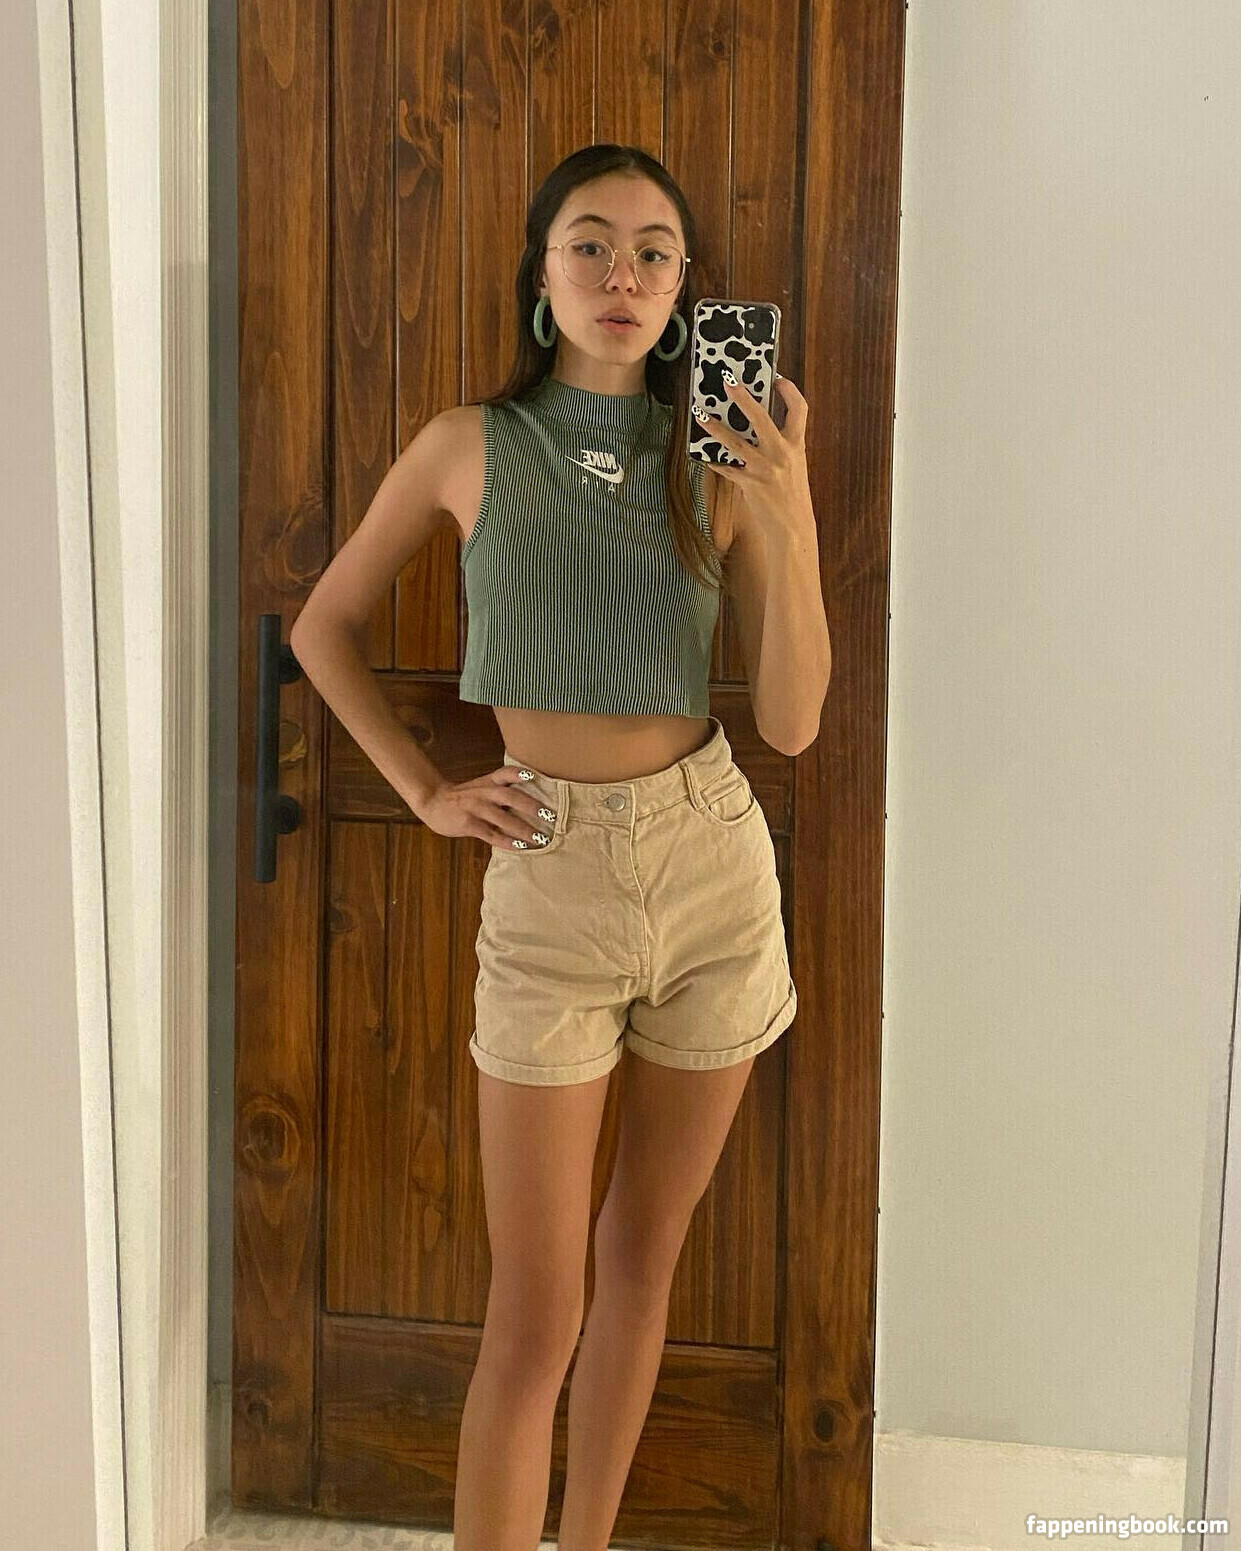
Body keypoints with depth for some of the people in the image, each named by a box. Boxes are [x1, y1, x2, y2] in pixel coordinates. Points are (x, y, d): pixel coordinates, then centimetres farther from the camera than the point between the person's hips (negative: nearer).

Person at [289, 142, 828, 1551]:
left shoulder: (711, 468, 2)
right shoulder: (471, 448, -1)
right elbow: (324, 626, 10)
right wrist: (425, 791, 2)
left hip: (713, 857, 3)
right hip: (551, 874, -2)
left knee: (643, 1254, 14)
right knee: (536, 1314, -1)